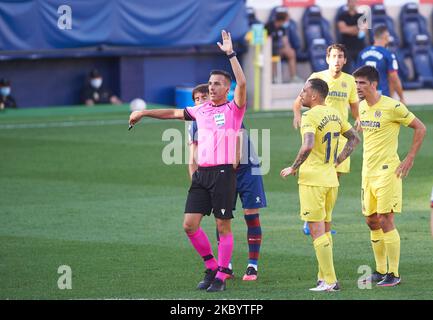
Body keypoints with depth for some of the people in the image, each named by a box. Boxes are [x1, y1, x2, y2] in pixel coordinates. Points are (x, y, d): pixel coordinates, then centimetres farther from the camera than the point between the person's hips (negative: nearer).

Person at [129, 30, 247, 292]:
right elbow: (175, 113, 27)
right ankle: (212, 268, 18)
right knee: (190, 224, 1)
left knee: (224, 226, -2)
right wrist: (144, 113, 33)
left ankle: (221, 277, 6)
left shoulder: (234, 109, -1)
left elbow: (242, 84, -18)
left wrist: (231, 54, -20)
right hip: (202, 173, 6)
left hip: (224, 173, -6)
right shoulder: (201, 110, 14)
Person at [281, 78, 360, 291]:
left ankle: (330, 281, -7)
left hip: (312, 180, -8)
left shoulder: (310, 117, -15)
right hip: (331, 179, 8)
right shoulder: (335, 114, 10)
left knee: (317, 231, -5)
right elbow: (354, 139, 20)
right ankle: (324, 277, 18)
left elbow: (308, 146, -28)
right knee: (324, 229, 16)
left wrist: (293, 168, -15)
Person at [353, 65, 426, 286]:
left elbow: (420, 128, -8)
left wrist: (409, 159, -11)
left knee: (385, 220, -9)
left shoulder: (391, 107, -14)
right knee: (371, 221, 10)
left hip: (387, 171, -8)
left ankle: (393, 274, -3)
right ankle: (380, 271, 20)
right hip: (368, 171, 8)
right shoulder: (362, 107, 9)